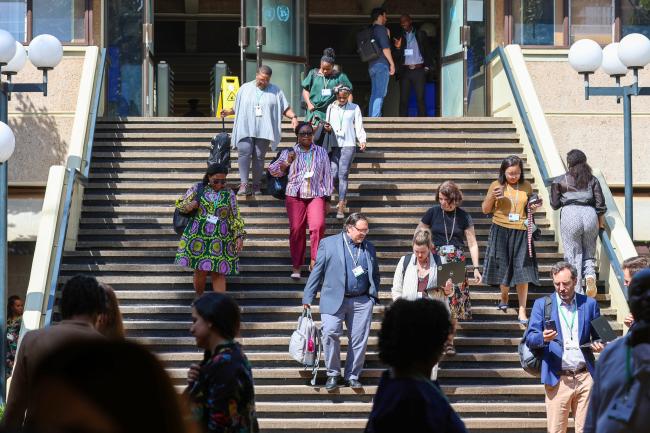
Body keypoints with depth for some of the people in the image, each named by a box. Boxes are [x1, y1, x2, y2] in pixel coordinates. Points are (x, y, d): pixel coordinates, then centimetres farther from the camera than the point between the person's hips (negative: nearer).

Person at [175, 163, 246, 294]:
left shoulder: (229, 194, 5)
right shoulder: (198, 188, 3)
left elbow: (235, 218, 7)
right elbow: (180, 203, 11)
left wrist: (239, 236, -3)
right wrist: (189, 206, -12)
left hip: (220, 240, 0)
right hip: (198, 237, 0)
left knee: (219, 274, -3)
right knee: (200, 271, 1)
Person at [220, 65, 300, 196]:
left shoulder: (275, 91, 10)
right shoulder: (245, 88, 13)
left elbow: (285, 108, 9)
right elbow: (238, 107, 19)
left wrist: (293, 116, -8)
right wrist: (229, 112, 1)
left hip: (263, 131, 0)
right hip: (246, 129, 0)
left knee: (259, 157, -1)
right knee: (244, 153, -16)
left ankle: (256, 185, 6)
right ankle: (244, 184, -17)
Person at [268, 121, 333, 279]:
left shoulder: (321, 152, 15)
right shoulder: (288, 153, 13)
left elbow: (327, 175, 14)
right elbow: (274, 171, 12)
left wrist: (327, 195, 8)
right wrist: (287, 162, -4)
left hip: (316, 195, 0)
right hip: (295, 195, 0)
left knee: (318, 225, -20)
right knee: (296, 229, -5)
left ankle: (314, 262, -11)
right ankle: (296, 266, 2)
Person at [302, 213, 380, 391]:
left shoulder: (369, 248, 15)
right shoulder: (329, 243, 3)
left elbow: (375, 274, 22)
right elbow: (317, 271, 3)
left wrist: (373, 295, 7)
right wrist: (308, 298, -1)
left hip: (362, 302, 3)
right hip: (334, 300, -3)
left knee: (359, 339, 1)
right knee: (330, 333, -17)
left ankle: (352, 375, 15)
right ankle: (333, 374, 0)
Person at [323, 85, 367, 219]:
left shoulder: (354, 108, 6)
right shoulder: (331, 108, 12)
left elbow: (359, 127, 4)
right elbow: (328, 125, 16)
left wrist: (362, 140, -12)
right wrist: (327, 129, -7)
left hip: (348, 145, -3)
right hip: (334, 145, 3)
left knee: (343, 174, -10)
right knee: (333, 174, -7)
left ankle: (341, 207, -12)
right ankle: (342, 200, 15)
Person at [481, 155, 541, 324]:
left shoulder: (526, 186, 5)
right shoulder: (496, 186, 0)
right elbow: (485, 210, 4)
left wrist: (534, 208, -3)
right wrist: (492, 197, -14)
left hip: (521, 232, 1)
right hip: (501, 232, 0)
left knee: (522, 271, -5)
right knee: (503, 267, 10)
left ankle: (522, 310, -2)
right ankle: (504, 297, 37)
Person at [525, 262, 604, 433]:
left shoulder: (589, 304, 10)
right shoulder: (542, 304, 6)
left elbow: (598, 336, 18)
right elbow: (530, 339, 2)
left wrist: (599, 345, -6)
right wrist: (543, 337, -21)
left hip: (585, 378, 1)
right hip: (557, 379, -1)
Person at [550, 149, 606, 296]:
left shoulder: (559, 181, 5)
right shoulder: (593, 180, 10)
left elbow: (555, 204, 7)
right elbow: (600, 203, 6)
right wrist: (601, 221, 19)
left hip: (570, 214, -2)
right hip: (590, 215, 2)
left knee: (573, 256, 3)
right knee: (589, 253, 16)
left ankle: (577, 293, -1)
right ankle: (590, 274, -14)